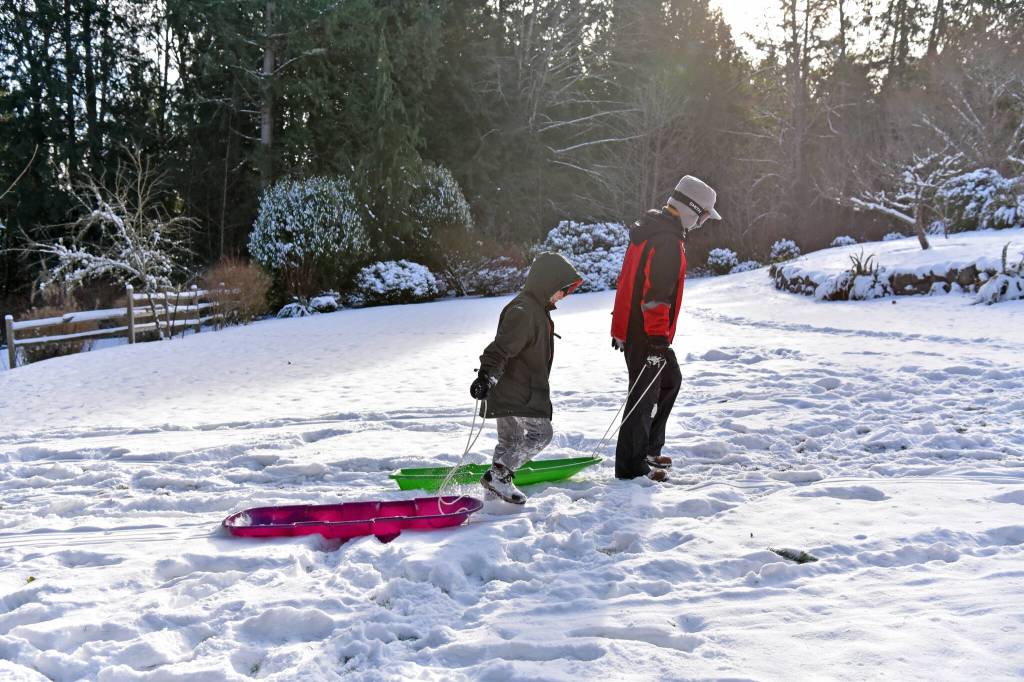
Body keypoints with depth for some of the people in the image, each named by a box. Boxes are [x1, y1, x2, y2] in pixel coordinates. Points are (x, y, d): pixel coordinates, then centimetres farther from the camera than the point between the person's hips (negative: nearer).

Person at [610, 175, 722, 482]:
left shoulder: (649, 231, 14)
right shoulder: (668, 241, -20)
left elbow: (630, 279, 20)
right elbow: (656, 291, -25)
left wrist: (621, 326, 26)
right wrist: (658, 336, -22)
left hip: (629, 326, 10)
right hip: (646, 334, -10)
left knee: (670, 380, 22)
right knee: (646, 395, -2)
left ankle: (648, 449, 28)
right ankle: (631, 466, 6)